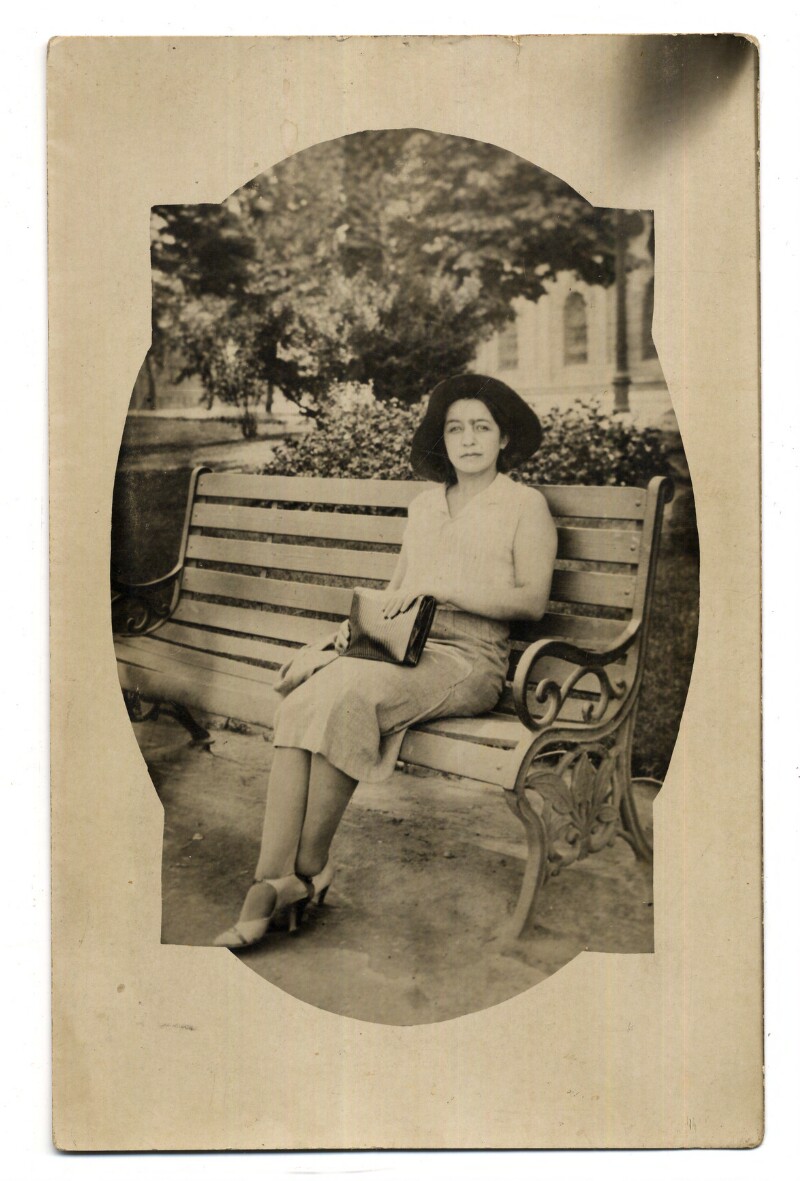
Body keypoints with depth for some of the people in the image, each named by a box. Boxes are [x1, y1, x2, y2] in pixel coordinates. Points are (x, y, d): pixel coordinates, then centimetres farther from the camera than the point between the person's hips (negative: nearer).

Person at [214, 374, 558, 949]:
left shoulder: (526, 505, 6)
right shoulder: (424, 504, 23)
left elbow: (532, 599, -5)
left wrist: (446, 587, -13)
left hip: (469, 660, -5)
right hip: (402, 647, 5)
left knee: (347, 699, -33)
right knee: (299, 706, -26)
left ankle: (310, 869, -17)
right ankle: (270, 885, -28)